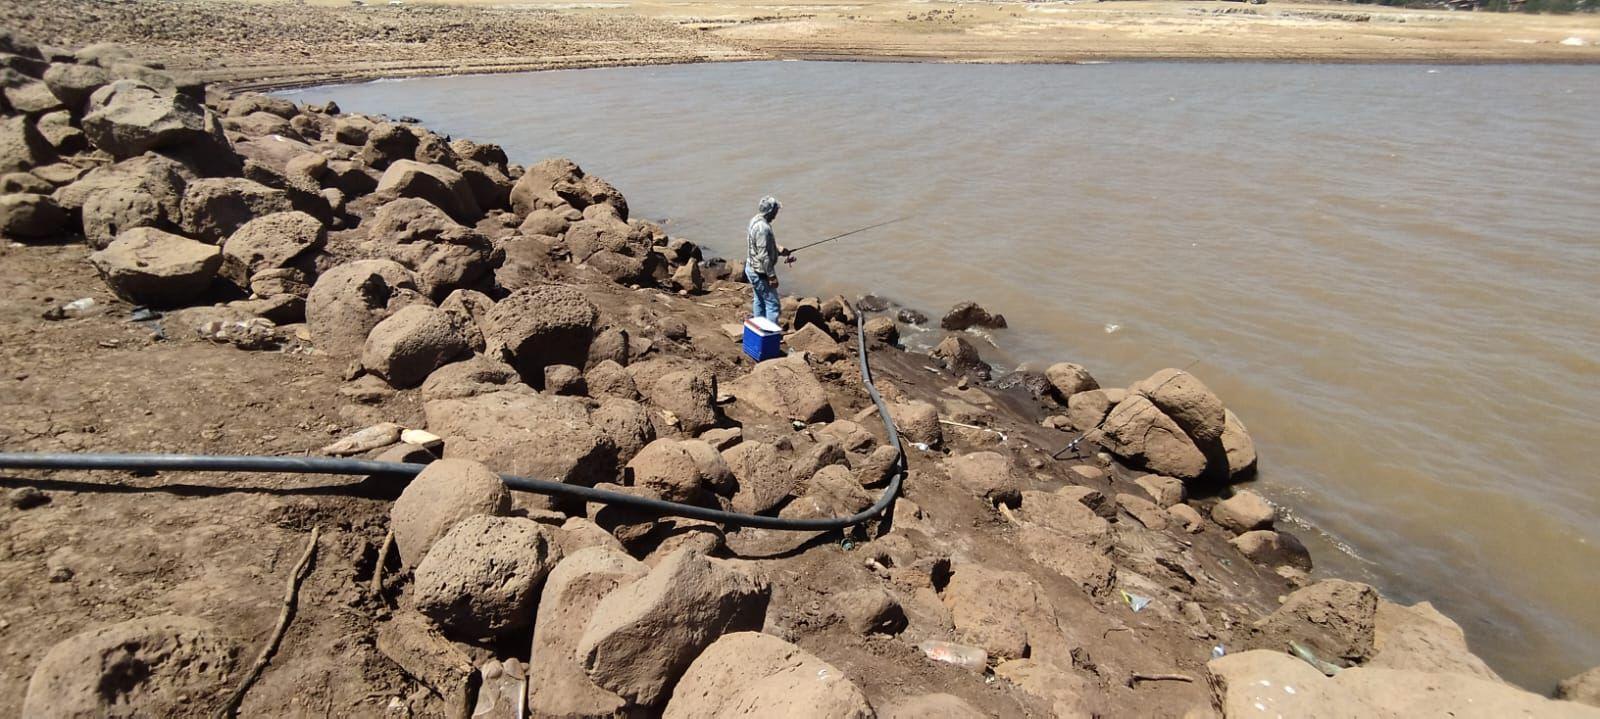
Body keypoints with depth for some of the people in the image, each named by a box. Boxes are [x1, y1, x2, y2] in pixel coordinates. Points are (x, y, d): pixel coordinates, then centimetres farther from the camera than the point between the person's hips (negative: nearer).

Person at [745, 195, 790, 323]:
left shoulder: (756, 220, 3)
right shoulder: (763, 228, -27)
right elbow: (764, 256, -27)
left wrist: (779, 249, 12)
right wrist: (772, 276, -22)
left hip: (752, 268, 10)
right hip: (760, 272, -10)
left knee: (760, 301, 20)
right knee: (772, 304, -3)